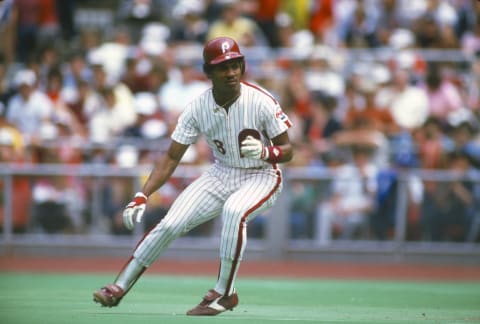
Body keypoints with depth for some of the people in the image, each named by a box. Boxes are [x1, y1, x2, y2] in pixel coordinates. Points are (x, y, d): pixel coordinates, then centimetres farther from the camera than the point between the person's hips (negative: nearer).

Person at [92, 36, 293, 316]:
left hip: (261, 176, -4)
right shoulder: (198, 108, -12)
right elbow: (172, 157, -7)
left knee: (233, 210, -36)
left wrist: (265, 152, -36)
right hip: (221, 174, 4)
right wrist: (142, 196, -16)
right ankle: (119, 288, 5)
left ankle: (224, 293, -24)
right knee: (171, 223, -9)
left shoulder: (262, 102, -21)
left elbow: (287, 151, -13)